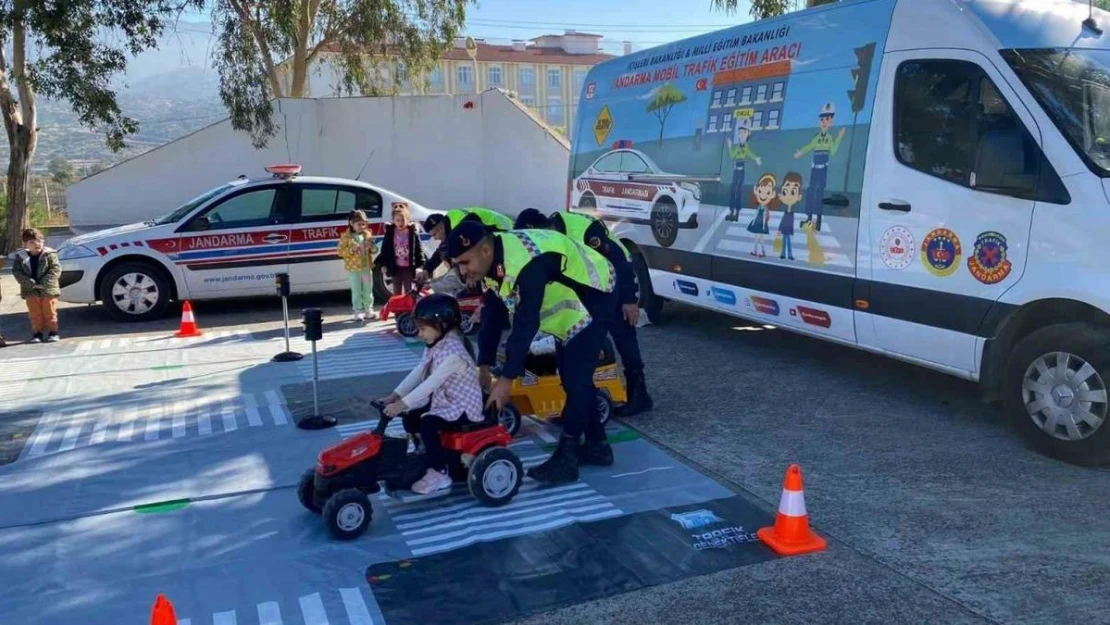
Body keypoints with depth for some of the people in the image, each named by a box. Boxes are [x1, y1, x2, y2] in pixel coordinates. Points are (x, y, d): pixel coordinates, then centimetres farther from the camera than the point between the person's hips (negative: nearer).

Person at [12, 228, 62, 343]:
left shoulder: (50, 255, -7)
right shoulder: (20, 257, 0)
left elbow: (56, 269, -12)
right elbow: (17, 272, -4)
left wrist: (44, 283, -20)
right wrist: (31, 283, -17)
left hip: (48, 290, -2)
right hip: (31, 291, 2)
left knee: (50, 313, 6)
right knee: (35, 314, 9)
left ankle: (53, 332, 16)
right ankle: (37, 333, 18)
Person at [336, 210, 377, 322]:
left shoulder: (367, 234, 6)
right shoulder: (346, 236, -7)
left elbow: (374, 250, 12)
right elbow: (339, 251, -9)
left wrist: (371, 247, -11)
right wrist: (351, 249, -23)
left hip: (366, 267, 4)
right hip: (353, 269, -4)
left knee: (368, 290, 12)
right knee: (356, 291, -1)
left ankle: (368, 309, 24)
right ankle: (358, 312, 3)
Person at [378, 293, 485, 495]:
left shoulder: (453, 352, -28)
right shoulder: (435, 346, 4)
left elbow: (431, 384, -33)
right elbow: (417, 373, 4)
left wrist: (401, 404, -35)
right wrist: (395, 396, -5)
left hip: (461, 405, -10)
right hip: (443, 399, 10)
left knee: (428, 423, -27)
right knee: (411, 417, 0)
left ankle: (439, 473, -15)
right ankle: (423, 454, 17)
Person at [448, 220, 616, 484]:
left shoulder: (526, 263, -37)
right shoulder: (493, 260, -7)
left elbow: (526, 322, -36)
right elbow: (494, 313, -1)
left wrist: (507, 378, -31)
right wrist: (483, 366, -3)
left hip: (593, 297, -10)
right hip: (569, 303, 10)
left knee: (576, 379, -12)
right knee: (572, 377, 12)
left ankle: (565, 459, -6)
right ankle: (597, 445, 23)